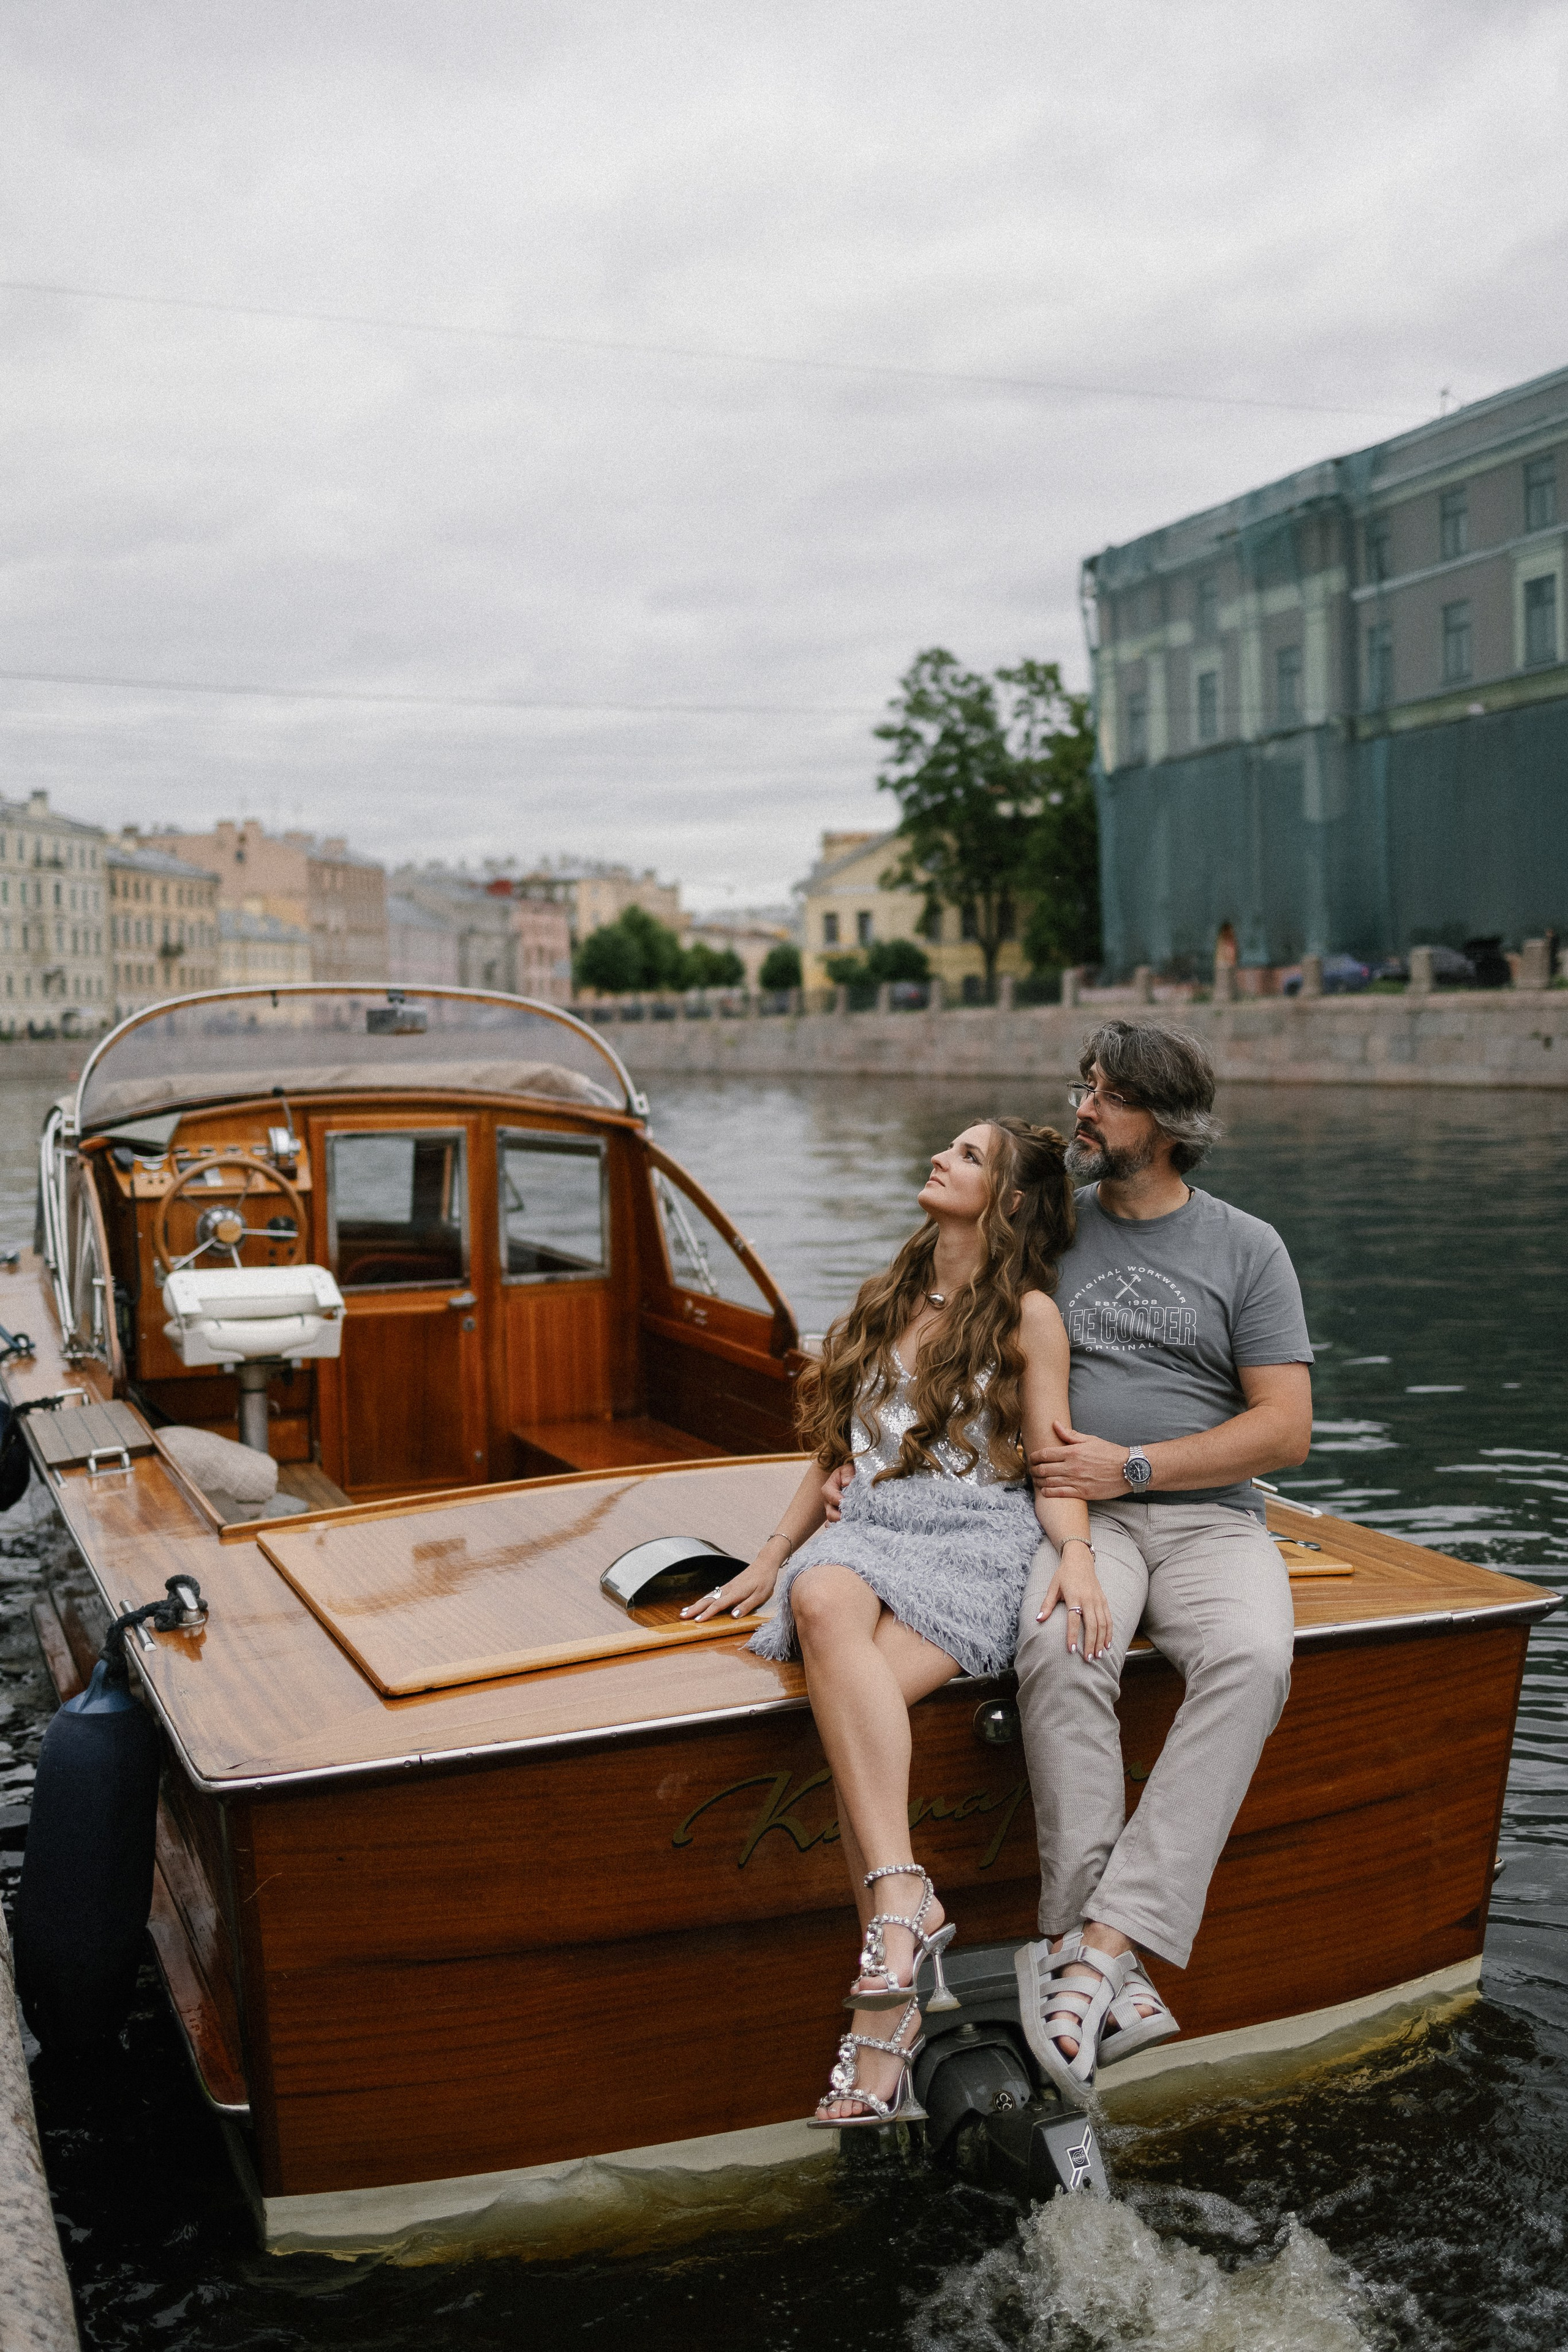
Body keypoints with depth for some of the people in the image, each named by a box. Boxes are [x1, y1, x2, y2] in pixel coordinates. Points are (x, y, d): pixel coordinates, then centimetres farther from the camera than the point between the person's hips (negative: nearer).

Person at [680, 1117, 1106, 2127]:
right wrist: (769, 1561, 25)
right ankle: (904, 1906, -40)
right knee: (825, 1604, -34)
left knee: (854, 1696, -32)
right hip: (869, 1532, 4)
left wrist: (1079, 1556, -16)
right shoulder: (891, 1299, 25)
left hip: (980, 1543, -4)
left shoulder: (1028, 1315, 9)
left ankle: (887, 1995, -33)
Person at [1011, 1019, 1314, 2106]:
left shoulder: (1246, 1249, 8)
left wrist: (1128, 1466, -10)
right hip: (1079, 1516, 1)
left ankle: (1100, 1943, -34)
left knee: (1253, 1658, -34)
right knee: (1060, 1652, -34)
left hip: (1209, 1518, 0)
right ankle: (1112, 1977, -30)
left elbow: (1285, 1429, 0)